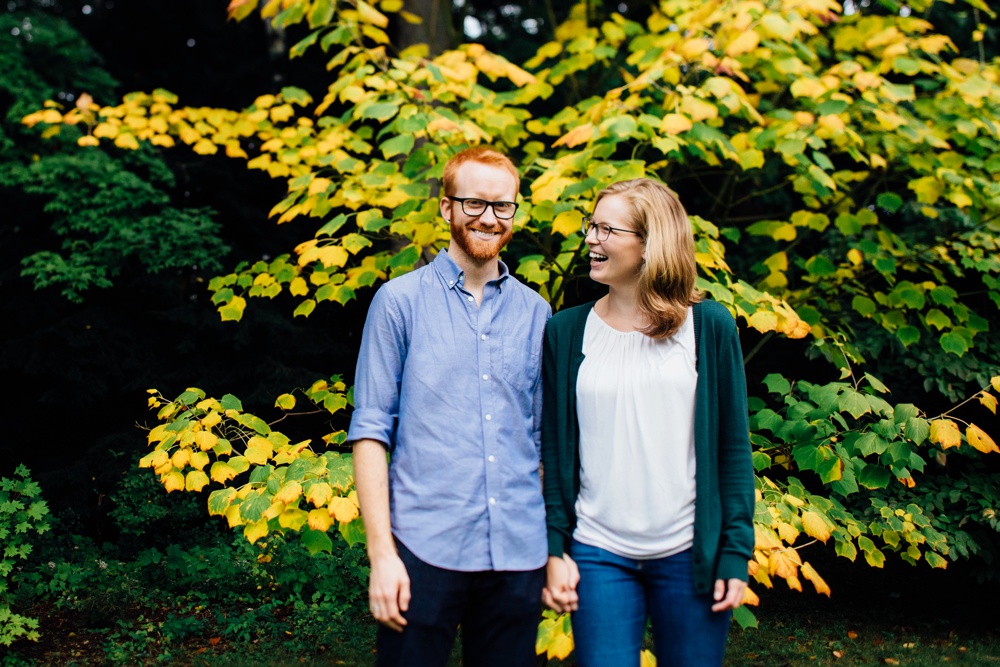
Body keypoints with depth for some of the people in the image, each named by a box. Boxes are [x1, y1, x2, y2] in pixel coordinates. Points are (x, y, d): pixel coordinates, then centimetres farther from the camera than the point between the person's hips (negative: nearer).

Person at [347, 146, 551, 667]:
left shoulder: (535, 313, 10)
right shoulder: (400, 301, 0)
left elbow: (544, 435, 13)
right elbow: (370, 430, -3)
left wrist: (556, 547, 7)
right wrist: (381, 553, -10)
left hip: (518, 555, 3)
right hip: (425, 550, -3)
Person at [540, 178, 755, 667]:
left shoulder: (710, 327, 0)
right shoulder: (565, 332, 3)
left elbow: (732, 447, 2)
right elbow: (555, 452, 6)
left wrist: (736, 552, -2)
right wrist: (555, 549, 0)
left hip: (690, 553, 0)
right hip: (599, 554, 1)